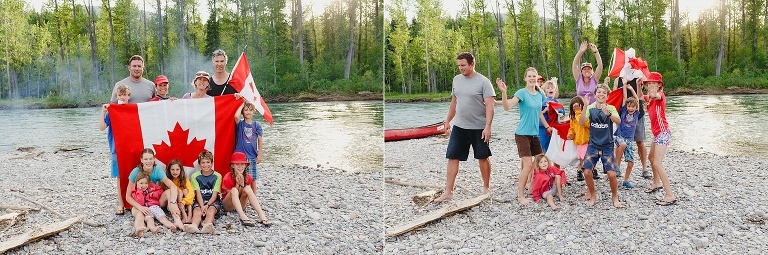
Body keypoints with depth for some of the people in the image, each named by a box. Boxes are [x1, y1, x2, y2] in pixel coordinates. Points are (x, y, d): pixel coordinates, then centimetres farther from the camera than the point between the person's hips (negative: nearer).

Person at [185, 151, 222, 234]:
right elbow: (198, 194, -4)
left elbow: (214, 194, -3)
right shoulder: (195, 176, 5)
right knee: (197, 211, -32)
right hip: (200, 201, 1)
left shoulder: (217, 176, 3)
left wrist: (207, 205, -21)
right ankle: (194, 226, -65)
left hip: (213, 201, -1)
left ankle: (207, 226, -67)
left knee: (211, 210, -34)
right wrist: (202, 206, -22)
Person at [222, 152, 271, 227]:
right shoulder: (227, 178, -15)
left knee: (247, 188, -27)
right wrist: (238, 184, -23)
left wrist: (242, 184, -23)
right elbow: (232, 193, -13)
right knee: (234, 190, -33)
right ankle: (243, 217, -51)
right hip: (228, 206, -3)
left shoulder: (248, 177, -4)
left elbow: (245, 195, -9)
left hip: (240, 205, 3)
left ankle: (262, 216, -41)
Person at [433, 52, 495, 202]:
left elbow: (489, 105, -13)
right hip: (459, 126, 5)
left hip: (479, 128, -5)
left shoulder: (483, 82, -10)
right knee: (452, 157, 0)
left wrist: (487, 126, -21)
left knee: (483, 158, 9)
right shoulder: (457, 79, 8)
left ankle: (486, 188, 25)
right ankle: (448, 192, 3)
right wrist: (448, 121, 18)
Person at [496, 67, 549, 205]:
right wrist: (503, 92, -40)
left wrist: (547, 126, 24)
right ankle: (520, 196, -6)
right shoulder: (522, 93, -11)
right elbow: (507, 106, -26)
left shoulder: (540, 94, 9)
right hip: (522, 134, -7)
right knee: (528, 164, -14)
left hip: (534, 134, 7)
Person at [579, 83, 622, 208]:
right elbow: (582, 122, -13)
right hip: (593, 145, 1)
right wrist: (585, 107, -25)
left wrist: (608, 113, -39)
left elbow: (618, 121, -21)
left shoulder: (611, 108, -3)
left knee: (612, 174, -11)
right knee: (587, 172, -11)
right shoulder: (590, 108, 1)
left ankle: (615, 197, 15)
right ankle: (592, 195, 14)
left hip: (607, 146, -1)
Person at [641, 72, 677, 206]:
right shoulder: (651, 97, 10)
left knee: (657, 163, -16)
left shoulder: (660, 96, -16)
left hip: (663, 133, -10)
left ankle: (670, 195, -17)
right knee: (651, 158, 26)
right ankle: (656, 184, 48)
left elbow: (653, 94, -40)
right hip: (657, 133, 10)